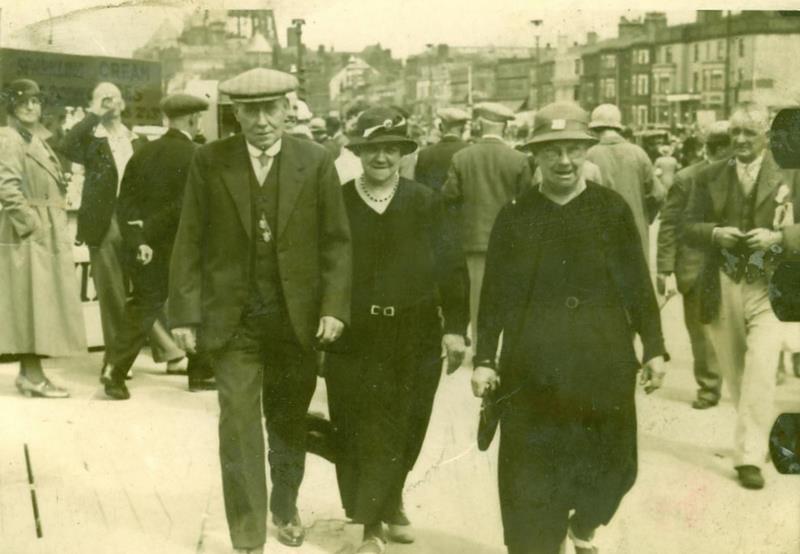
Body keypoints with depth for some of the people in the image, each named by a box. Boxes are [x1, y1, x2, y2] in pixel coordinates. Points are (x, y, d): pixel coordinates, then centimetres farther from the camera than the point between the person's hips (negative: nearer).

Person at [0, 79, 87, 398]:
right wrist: (29, 223, -20)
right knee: (33, 300, -7)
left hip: (48, 232, 9)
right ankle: (33, 376, -3)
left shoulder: (37, 138, 18)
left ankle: (29, 372, 17)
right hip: (29, 234, -9)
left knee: (42, 300, 10)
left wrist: (55, 225, 14)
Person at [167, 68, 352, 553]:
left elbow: (337, 241, 0)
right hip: (233, 318, -1)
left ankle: (285, 507, 40)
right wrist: (184, 313, -4)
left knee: (289, 421, 16)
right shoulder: (210, 161, -2)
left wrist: (335, 307, -9)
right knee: (239, 428, -2)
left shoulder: (316, 162, -1)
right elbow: (190, 241, 0)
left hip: (296, 316, 1)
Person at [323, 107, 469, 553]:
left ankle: (392, 503, 39)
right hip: (356, 338, -1)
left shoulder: (425, 202, 2)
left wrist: (455, 326, -6)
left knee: (404, 432, 13)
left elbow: (452, 267, 0)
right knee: (362, 434, 0)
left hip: (416, 338, 2)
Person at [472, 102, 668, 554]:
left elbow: (639, 285, 6)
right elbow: (495, 293, 4)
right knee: (531, 477, 3)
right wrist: (485, 358, 0)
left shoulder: (614, 209, 3)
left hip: (604, 365, 1)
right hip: (533, 369, -1)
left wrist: (654, 348, 4)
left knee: (612, 467, 11)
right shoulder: (514, 215, 3)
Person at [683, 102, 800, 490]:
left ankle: (749, 455, -8)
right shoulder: (709, 177, 6)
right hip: (723, 287, 3)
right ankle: (761, 432, 35)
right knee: (734, 371, 13)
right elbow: (689, 229, 5)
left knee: (760, 366, -16)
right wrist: (715, 233, -15)